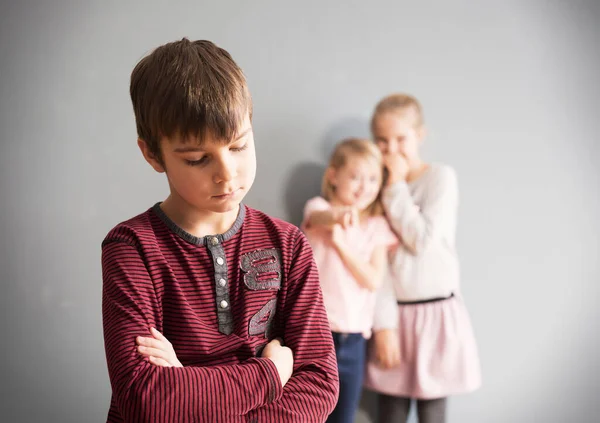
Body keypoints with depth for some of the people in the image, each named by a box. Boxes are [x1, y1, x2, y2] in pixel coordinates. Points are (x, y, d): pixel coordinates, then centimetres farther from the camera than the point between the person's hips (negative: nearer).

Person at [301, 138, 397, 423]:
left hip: (352, 338, 3)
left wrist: (341, 242, -15)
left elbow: (373, 280, -6)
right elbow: (321, 216, -28)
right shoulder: (319, 207, -1)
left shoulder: (377, 227, 6)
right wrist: (340, 215, -51)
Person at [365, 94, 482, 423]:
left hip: (436, 313, -3)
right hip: (395, 314, 3)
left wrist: (396, 187, -10)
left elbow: (423, 240, -15)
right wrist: (383, 323, -7)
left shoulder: (441, 177, -4)